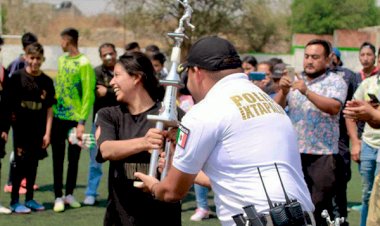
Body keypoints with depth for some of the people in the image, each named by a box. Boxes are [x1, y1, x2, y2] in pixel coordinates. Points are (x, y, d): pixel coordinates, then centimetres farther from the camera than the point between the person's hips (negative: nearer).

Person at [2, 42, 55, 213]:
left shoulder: (47, 81, 3)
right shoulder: (17, 77, -5)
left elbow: (49, 109, 5)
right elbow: (8, 103, -4)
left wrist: (47, 133, 0)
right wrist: (7, 126, -9)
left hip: (38, 129, 4)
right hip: (21, 127, -4)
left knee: (33, 163, 11)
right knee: (20, 163, -3)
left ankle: (29, 199, 22)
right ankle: (14, 201, 5)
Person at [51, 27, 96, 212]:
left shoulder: (84, 64, -9)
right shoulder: (62, 60, 10)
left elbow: (88, 95, -13)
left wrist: (82, 122, -17)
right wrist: (51, 110, 8)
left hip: (74, 119, -5)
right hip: (57, 117, 5)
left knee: (74, 158, 7)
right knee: (58, 158, 5)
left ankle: (69, 194, 20)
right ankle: (58, 197, 9)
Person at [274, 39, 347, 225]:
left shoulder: (336, 82, 0)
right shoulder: (295, 81, 15)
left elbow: (334, 107, -18)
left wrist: (307, 92, -28)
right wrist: (283, 91, -15)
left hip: (322, 153, -5)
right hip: (294, 152, 5)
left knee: (321, 206, -5)